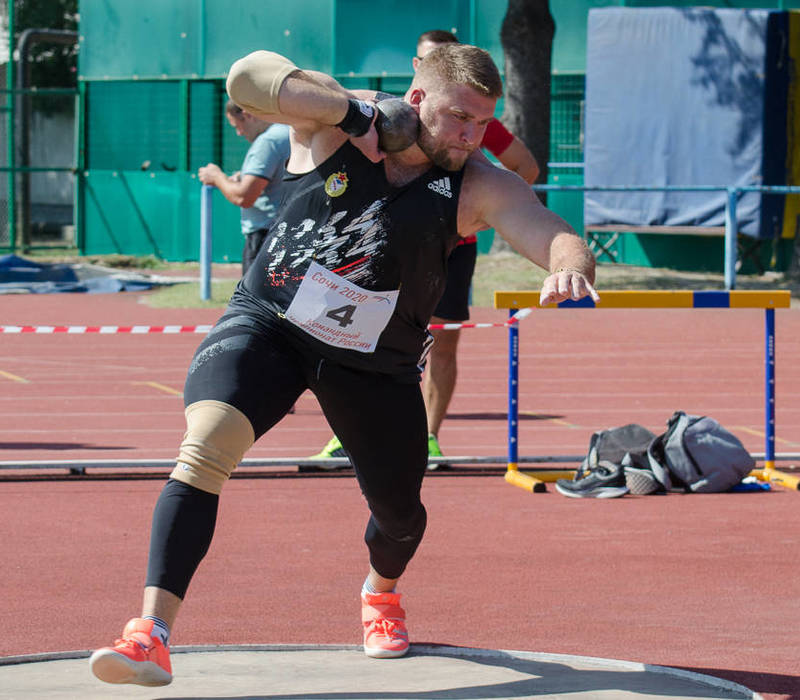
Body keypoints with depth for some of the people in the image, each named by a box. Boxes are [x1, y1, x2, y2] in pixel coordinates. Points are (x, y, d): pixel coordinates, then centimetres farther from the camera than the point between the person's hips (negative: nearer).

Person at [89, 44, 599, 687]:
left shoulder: (479, 187, -12)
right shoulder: (331, 121, -13)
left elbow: (560, 238, -25)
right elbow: (246, 78, -28)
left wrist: (570, 269, -50)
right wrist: (351, 110, -33)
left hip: (374, 364, 2)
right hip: (267, 323, -2)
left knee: (398, 512, 16)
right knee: (207, 444, -27)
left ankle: (382, 593, 55)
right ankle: (153, 634, -32)